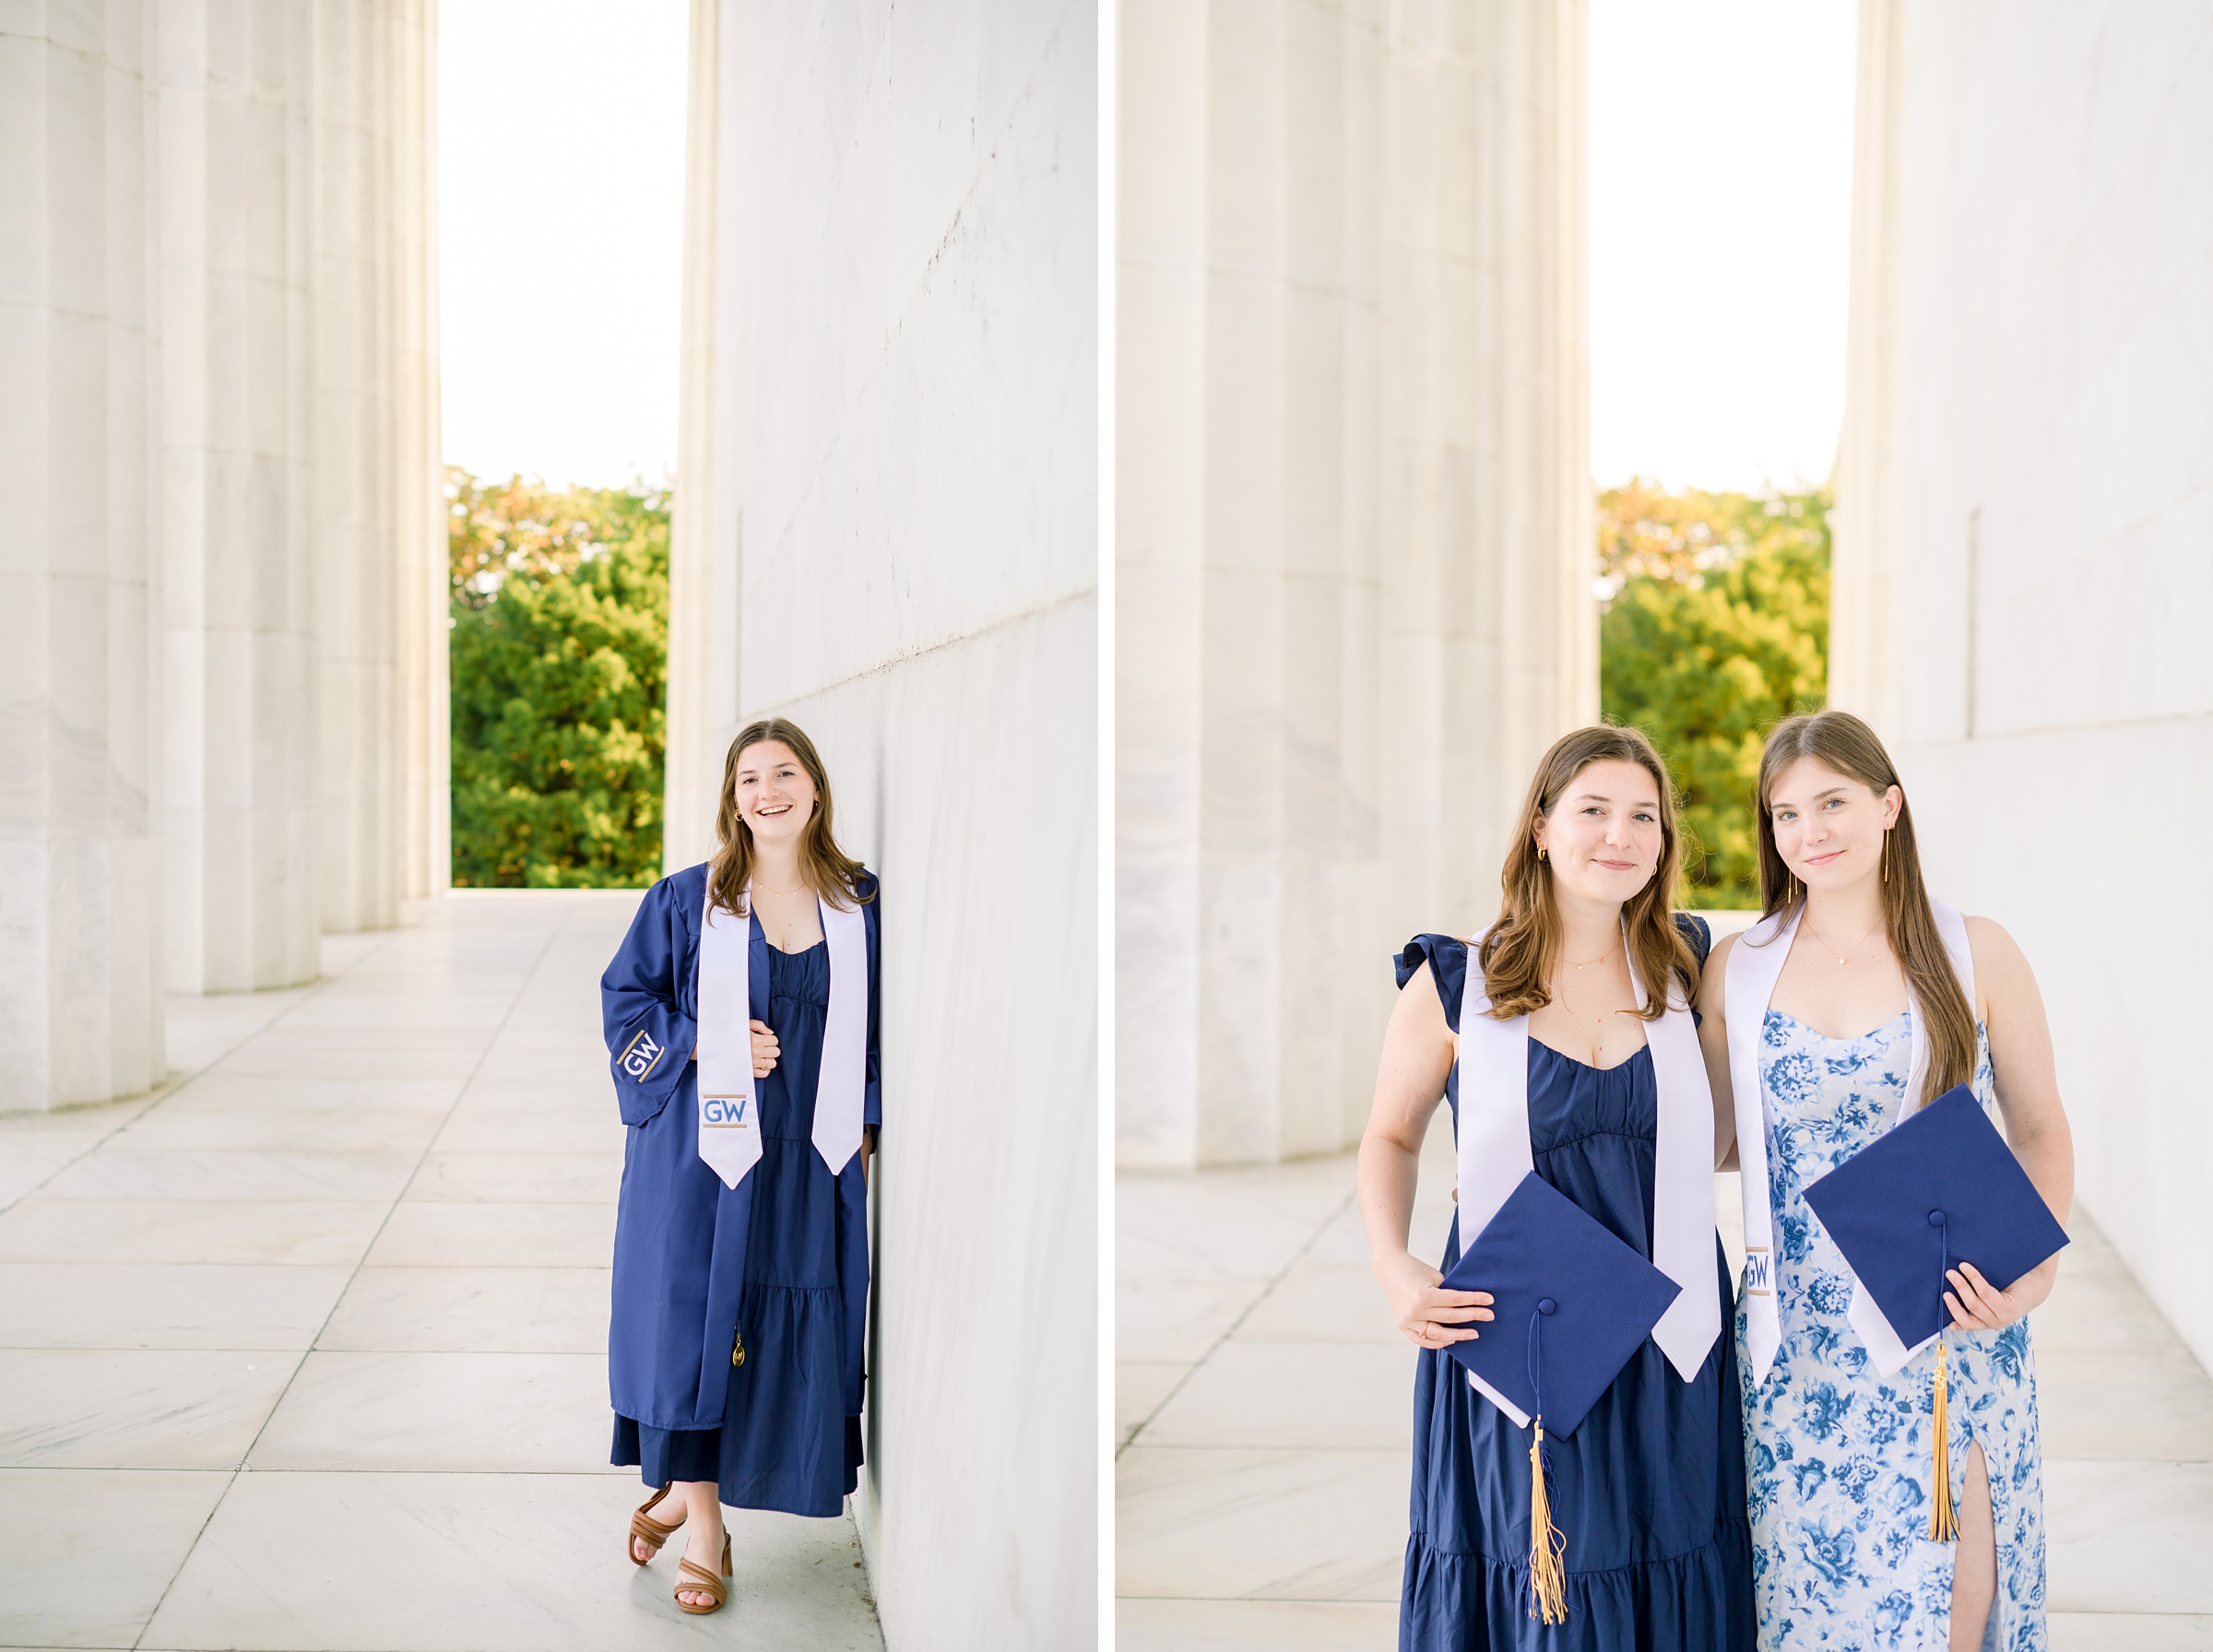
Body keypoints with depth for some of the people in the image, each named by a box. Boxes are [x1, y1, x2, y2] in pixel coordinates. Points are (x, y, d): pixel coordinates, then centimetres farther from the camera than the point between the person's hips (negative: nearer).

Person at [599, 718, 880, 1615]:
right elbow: (624, 994, 3)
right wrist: (706, 1047, -11)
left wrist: (864, 1122, 5)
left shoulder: (861, 904, 6)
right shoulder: (687, 899, -1)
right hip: (703, 1154, -2)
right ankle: (702, 1530, 16)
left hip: (811, 1165, 3)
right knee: (693, 1327, -1)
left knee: (796, 1334, 5)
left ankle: (687, 1482, 29)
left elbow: (876, 1022, 13)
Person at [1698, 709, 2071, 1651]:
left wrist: (2033, 1270, -10)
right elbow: (1709, 1140, 11)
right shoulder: (1737, 970, 3)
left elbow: (2041, 1131, 7)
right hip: (1798, 1344, 1)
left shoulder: (1976, 955, -1)